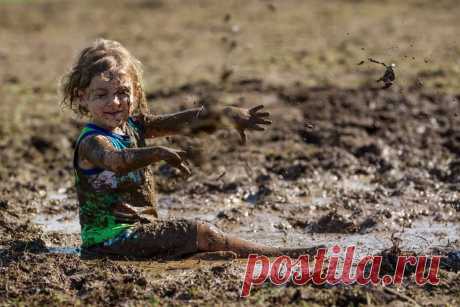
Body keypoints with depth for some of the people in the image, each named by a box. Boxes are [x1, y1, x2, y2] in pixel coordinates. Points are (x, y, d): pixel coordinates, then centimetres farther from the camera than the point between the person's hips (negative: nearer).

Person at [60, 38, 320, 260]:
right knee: (201, 233, -14)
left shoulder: (132, 126, 9)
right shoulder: (92, 141, -16)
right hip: (111, 236, -9)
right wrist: (159, 153, -55)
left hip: (139, 226, 9)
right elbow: (115, 160, -39)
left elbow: (179, 122, 7)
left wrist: (226, 114, -5)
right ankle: (278, 256, -12)